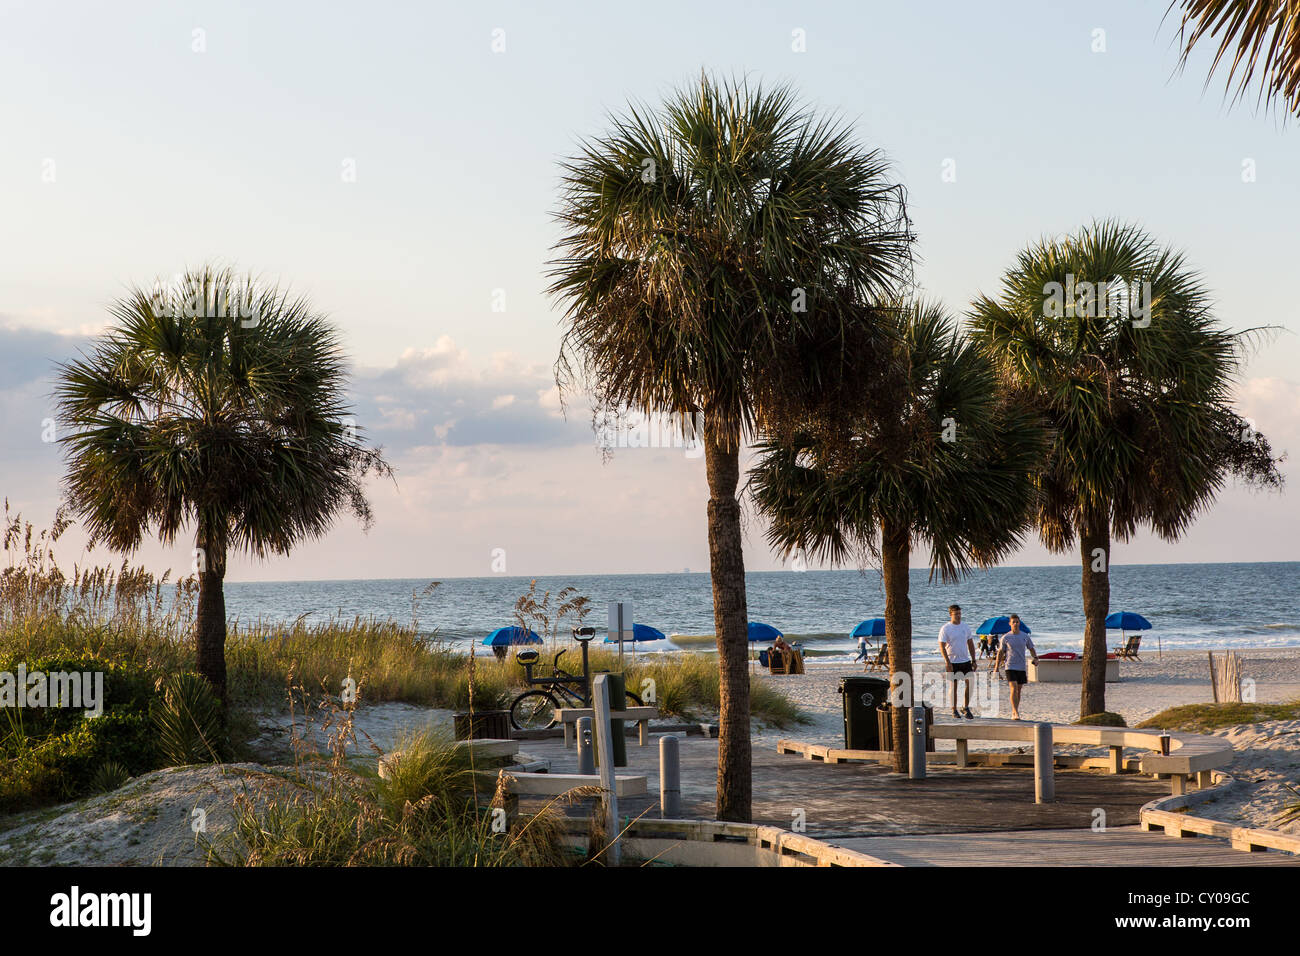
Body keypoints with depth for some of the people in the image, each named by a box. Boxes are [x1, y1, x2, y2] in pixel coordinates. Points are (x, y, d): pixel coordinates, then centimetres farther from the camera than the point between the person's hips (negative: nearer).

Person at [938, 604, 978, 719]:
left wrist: (974, 660, 10)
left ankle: (967, 708, 6)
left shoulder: (966, 627, 9)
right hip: (952, 662, -4)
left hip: (966, 661, 4)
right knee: (953, 686, 2)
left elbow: (970, 644, 15)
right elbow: (942, 646, -11)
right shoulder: (945, 629, -6)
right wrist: (947, 662, -20)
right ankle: (954, 710, 12)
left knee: (970, 683, -4)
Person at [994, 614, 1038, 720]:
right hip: (1010, 667, -3)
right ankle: (1015, 713, -19)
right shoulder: (1006, 638, 0)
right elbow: (1001, 652, 6)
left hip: (1022, 667, 3)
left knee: (1019, 690, 7)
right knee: (1014, 688, -16)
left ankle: (1014, 712, 18)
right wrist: (997, 667, 3)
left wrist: (1035, 658, -4)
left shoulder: (1025, 636, 6)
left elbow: (1031, 648, 16)